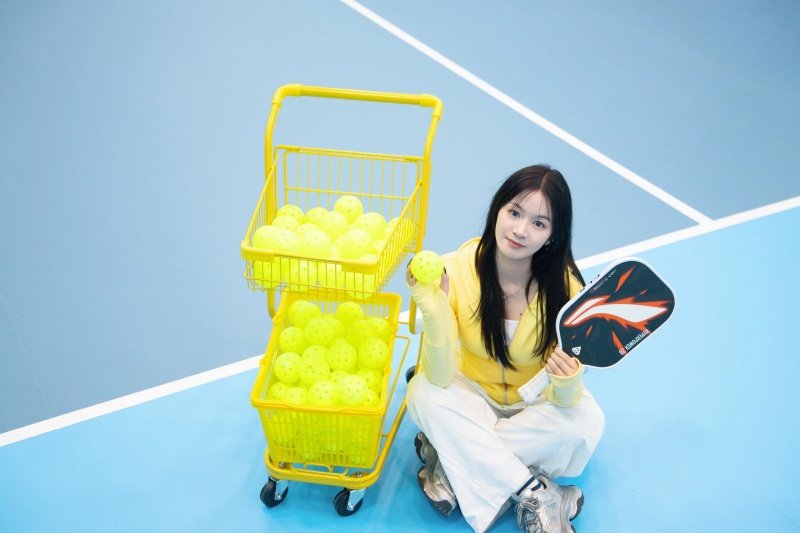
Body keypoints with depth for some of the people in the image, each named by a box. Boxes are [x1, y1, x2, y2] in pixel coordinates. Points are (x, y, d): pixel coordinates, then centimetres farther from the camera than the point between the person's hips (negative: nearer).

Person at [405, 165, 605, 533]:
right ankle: (538, 495, -23)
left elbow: (564, 399, -21)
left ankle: (451, 459, -16)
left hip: (534, 405, 1)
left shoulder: (565, 286, -24)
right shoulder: (457, 269, -25)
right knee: (424, 393, -30)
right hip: (475, 399, 0)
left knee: (586, 421, -29)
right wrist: (433, 309, -43)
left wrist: (566, 384, -44)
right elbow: (440, 378, -28)